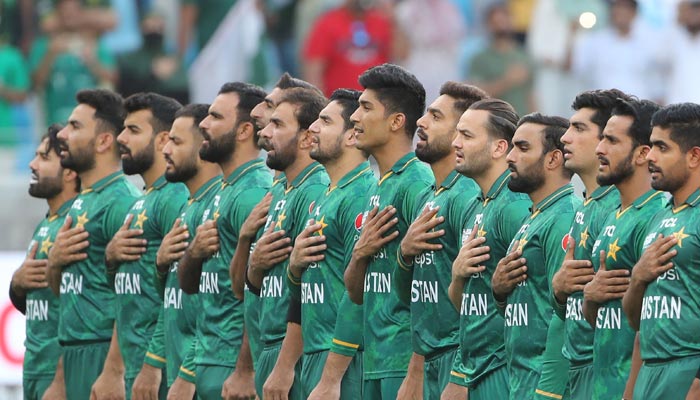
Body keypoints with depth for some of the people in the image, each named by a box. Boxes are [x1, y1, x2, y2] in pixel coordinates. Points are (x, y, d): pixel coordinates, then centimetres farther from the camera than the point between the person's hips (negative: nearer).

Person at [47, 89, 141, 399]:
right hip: (73, 354, 9)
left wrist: (114, 372, -24)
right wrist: (54, 261, 3)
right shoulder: (80, 203, 18)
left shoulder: (121, 202, -12)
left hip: (103, 352, -9)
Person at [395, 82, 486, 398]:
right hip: (431, 360, 9)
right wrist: (405, 251, -1)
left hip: (459, 358, -9)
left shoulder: (468, 197, -13)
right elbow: (406, 293, 20)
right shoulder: (427, 198, 16)